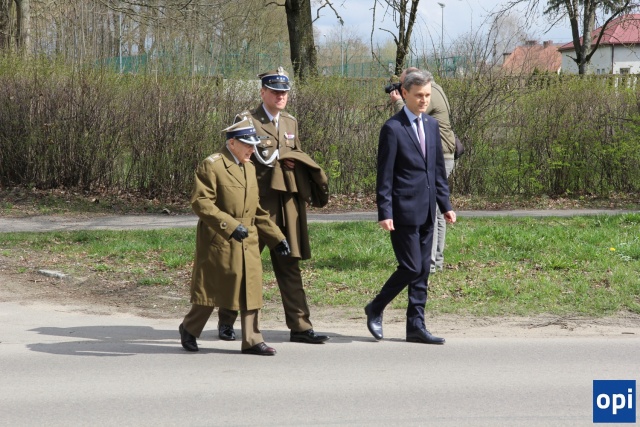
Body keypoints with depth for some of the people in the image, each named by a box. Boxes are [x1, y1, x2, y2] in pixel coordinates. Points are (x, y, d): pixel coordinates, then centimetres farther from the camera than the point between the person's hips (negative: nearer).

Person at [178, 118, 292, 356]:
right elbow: (200, 202, -18)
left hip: (248, 244, 7)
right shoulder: (211, 166, -10)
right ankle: (189, 330, 23)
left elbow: (257, 210, 21)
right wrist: (230, 225, -25)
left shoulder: (250, 168, 16)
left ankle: (252, 340, 7)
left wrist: (276, 238, 14)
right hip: (218, 241, -7)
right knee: (210, 290, 3)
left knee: (251, 290, 2)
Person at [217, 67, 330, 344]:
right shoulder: (246, 120, -3)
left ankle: (299, 326, 4)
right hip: (256, 203, -5)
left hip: (287, 204, 5)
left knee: (290, 265, 4)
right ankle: (226, 322, 17)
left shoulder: (291, 123, 16)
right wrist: (282, 159, -9)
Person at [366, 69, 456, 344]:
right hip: (404, 211, -7)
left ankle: (416, 326, 14)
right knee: (411, 268, -8)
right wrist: (384, 213, -15)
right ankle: (375, 309, 12)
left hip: (426, 212, 7)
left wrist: (445, 205, 13)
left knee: (422, 271, 8)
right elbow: (384, 175, -10)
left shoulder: (431, 125, 13)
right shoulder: (393, 128, -9)